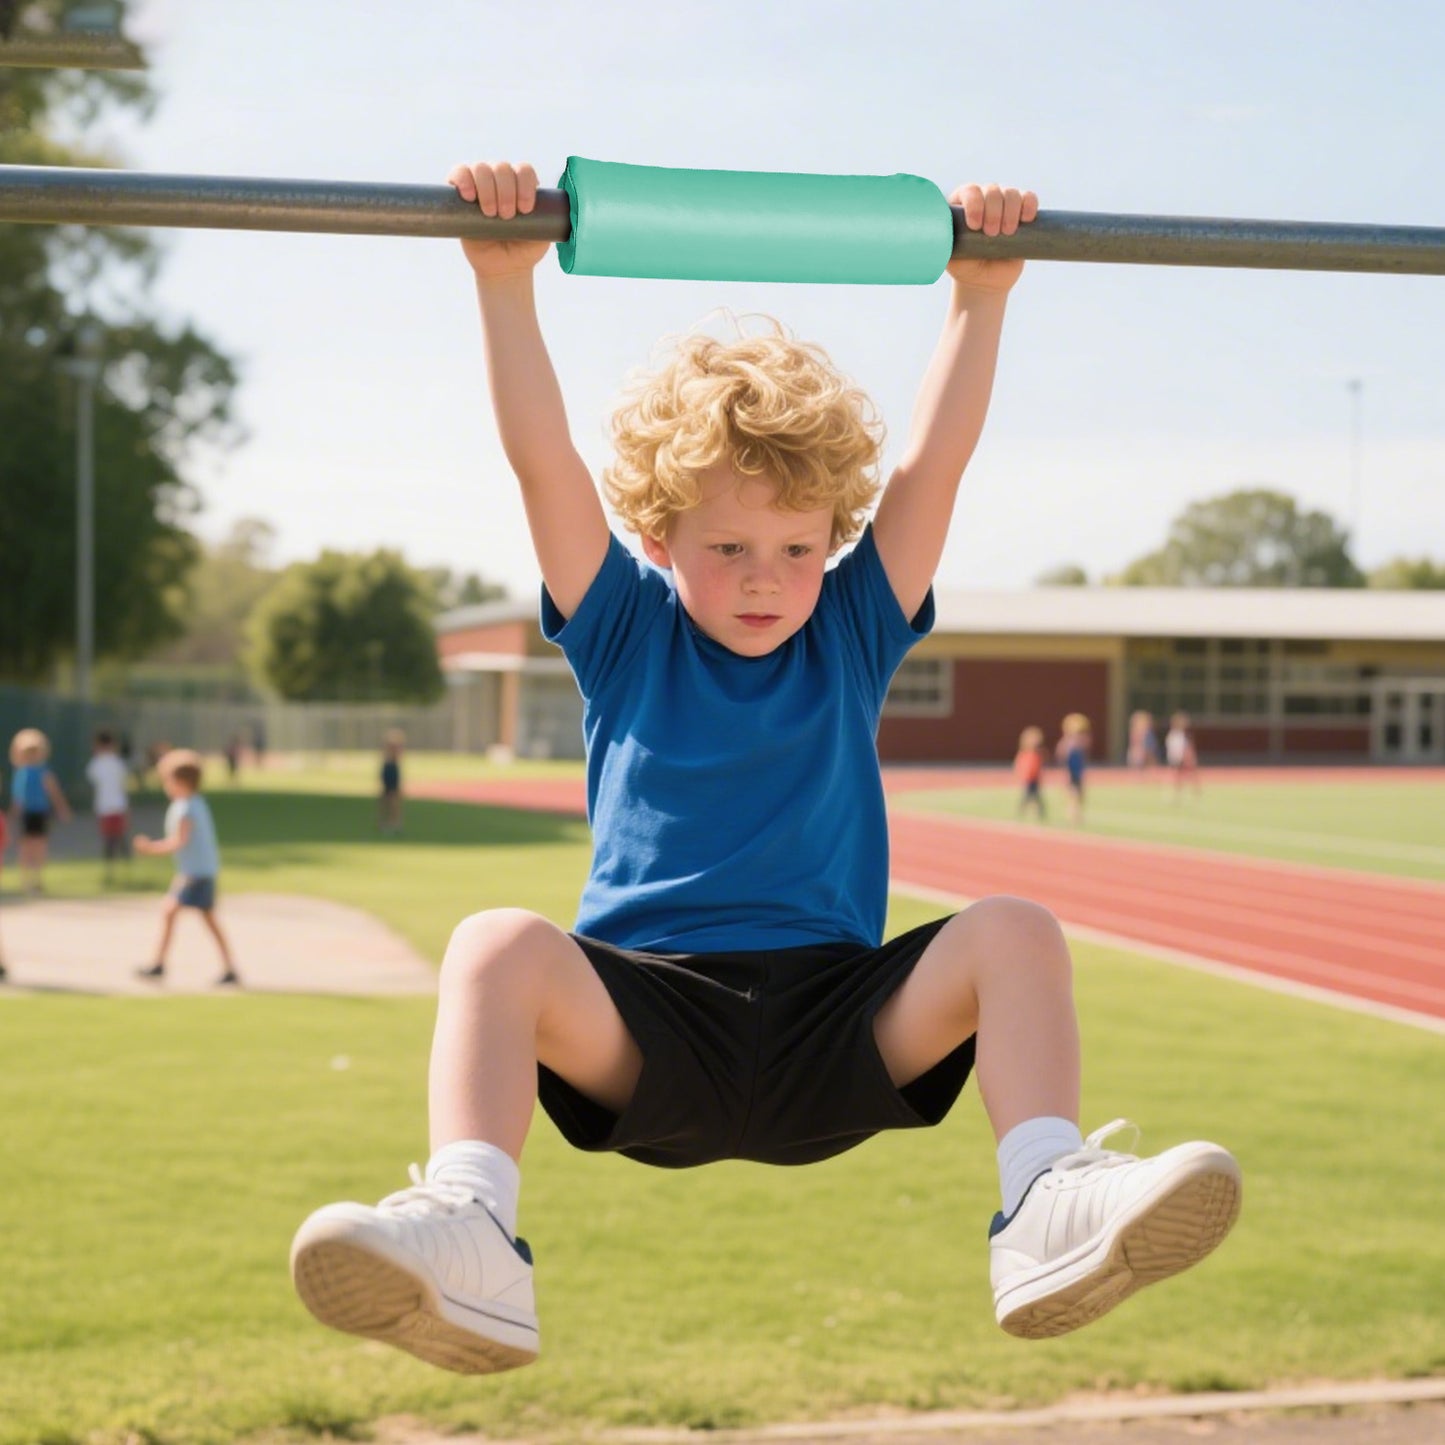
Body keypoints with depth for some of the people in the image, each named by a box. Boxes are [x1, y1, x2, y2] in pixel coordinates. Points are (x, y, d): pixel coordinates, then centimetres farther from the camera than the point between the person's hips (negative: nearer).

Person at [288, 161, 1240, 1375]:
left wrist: (981, 296, -1)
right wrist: (505, 283, -8)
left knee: (1014, 933, -23)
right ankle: (468, 1241, -49)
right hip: (646, 1023, -1)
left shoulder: (852, 633, 14)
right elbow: (543, 461, 0)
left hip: (836, 1023, 2)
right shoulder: (624, 631, 11)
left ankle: (1051, 1209, -38)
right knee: (497, 944, -31)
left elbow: (935, 463, 7)